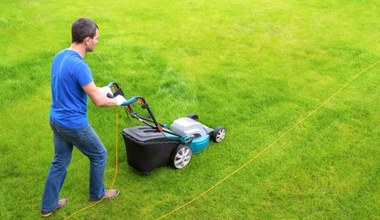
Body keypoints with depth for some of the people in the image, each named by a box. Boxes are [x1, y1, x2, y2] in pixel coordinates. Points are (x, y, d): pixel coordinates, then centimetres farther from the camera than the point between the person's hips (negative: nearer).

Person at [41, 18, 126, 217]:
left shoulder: (59, 56, 1)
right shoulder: (79, 65, -28)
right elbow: (98, 101, -23)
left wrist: (99, 89, 16)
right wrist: (116, 101, -3)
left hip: (56, 120, 9)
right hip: (74, 124, -8)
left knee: (60, 161, 21)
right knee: (99, 155, 15)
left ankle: (48, 205, 31)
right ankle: (97, 193, 35)